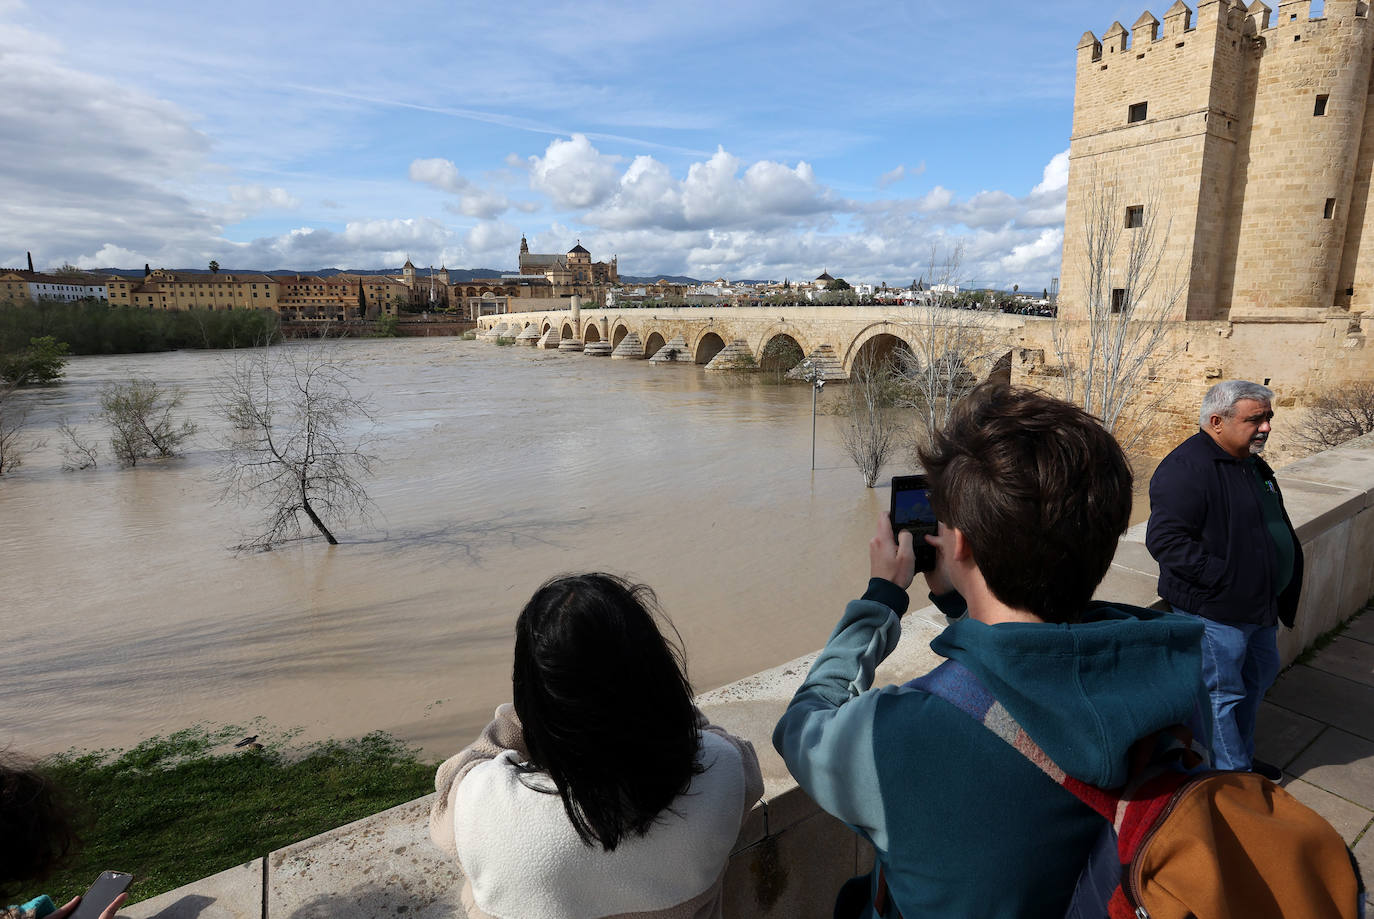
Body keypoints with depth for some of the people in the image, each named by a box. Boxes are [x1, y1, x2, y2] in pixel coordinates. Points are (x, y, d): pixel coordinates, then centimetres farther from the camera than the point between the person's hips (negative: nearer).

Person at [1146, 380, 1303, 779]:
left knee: (1259, 678, 24)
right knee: (1222, 694, 4)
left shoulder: (1253, 465, 10)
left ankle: (1241, 756, 43)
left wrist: (1284, 591, 14)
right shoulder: (1187, 468, -23)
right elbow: (1165, 539, -30)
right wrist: (1225, 578, -27)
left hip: (1259, 607, 11)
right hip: (1215, 611, -10)